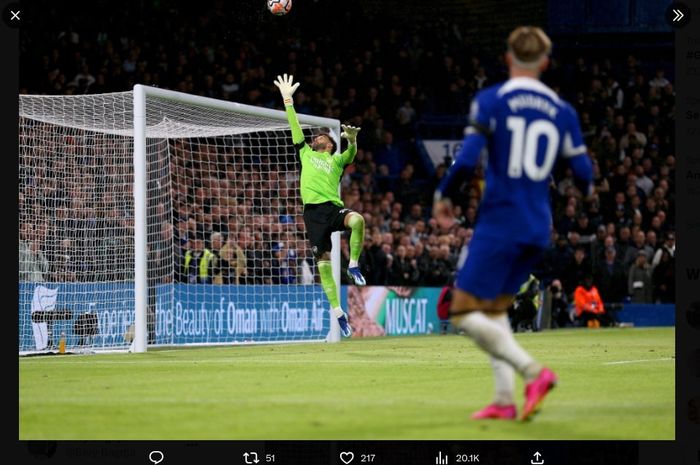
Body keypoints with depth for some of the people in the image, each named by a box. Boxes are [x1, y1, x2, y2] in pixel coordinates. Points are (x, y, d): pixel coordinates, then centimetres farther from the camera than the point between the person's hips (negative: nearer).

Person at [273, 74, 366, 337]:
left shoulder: (336, 160, 17)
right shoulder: (306, 153, 23)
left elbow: (351, 154, -4)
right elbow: (295, 126, 21)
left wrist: (352, 140, -25)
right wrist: (287, 100, 18)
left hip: (333, 207, -2)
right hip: (313, 212, 2)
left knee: (357, 220, -34)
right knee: (323, 263, -2)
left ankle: (354, 266, -16)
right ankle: (337, 312, 3)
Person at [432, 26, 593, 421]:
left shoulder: (491, 100, -6)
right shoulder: (562, 111, 6)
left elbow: (467, 160, -15)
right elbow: (583, 172, 8)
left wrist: (444, 196, 2)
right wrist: (588, 189, 32)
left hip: (500, 222, -6)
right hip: (539, 229, 6)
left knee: (465, 312, -3)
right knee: (493, 308, 18)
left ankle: (532, 371, -20)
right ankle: (505, 400, 7)